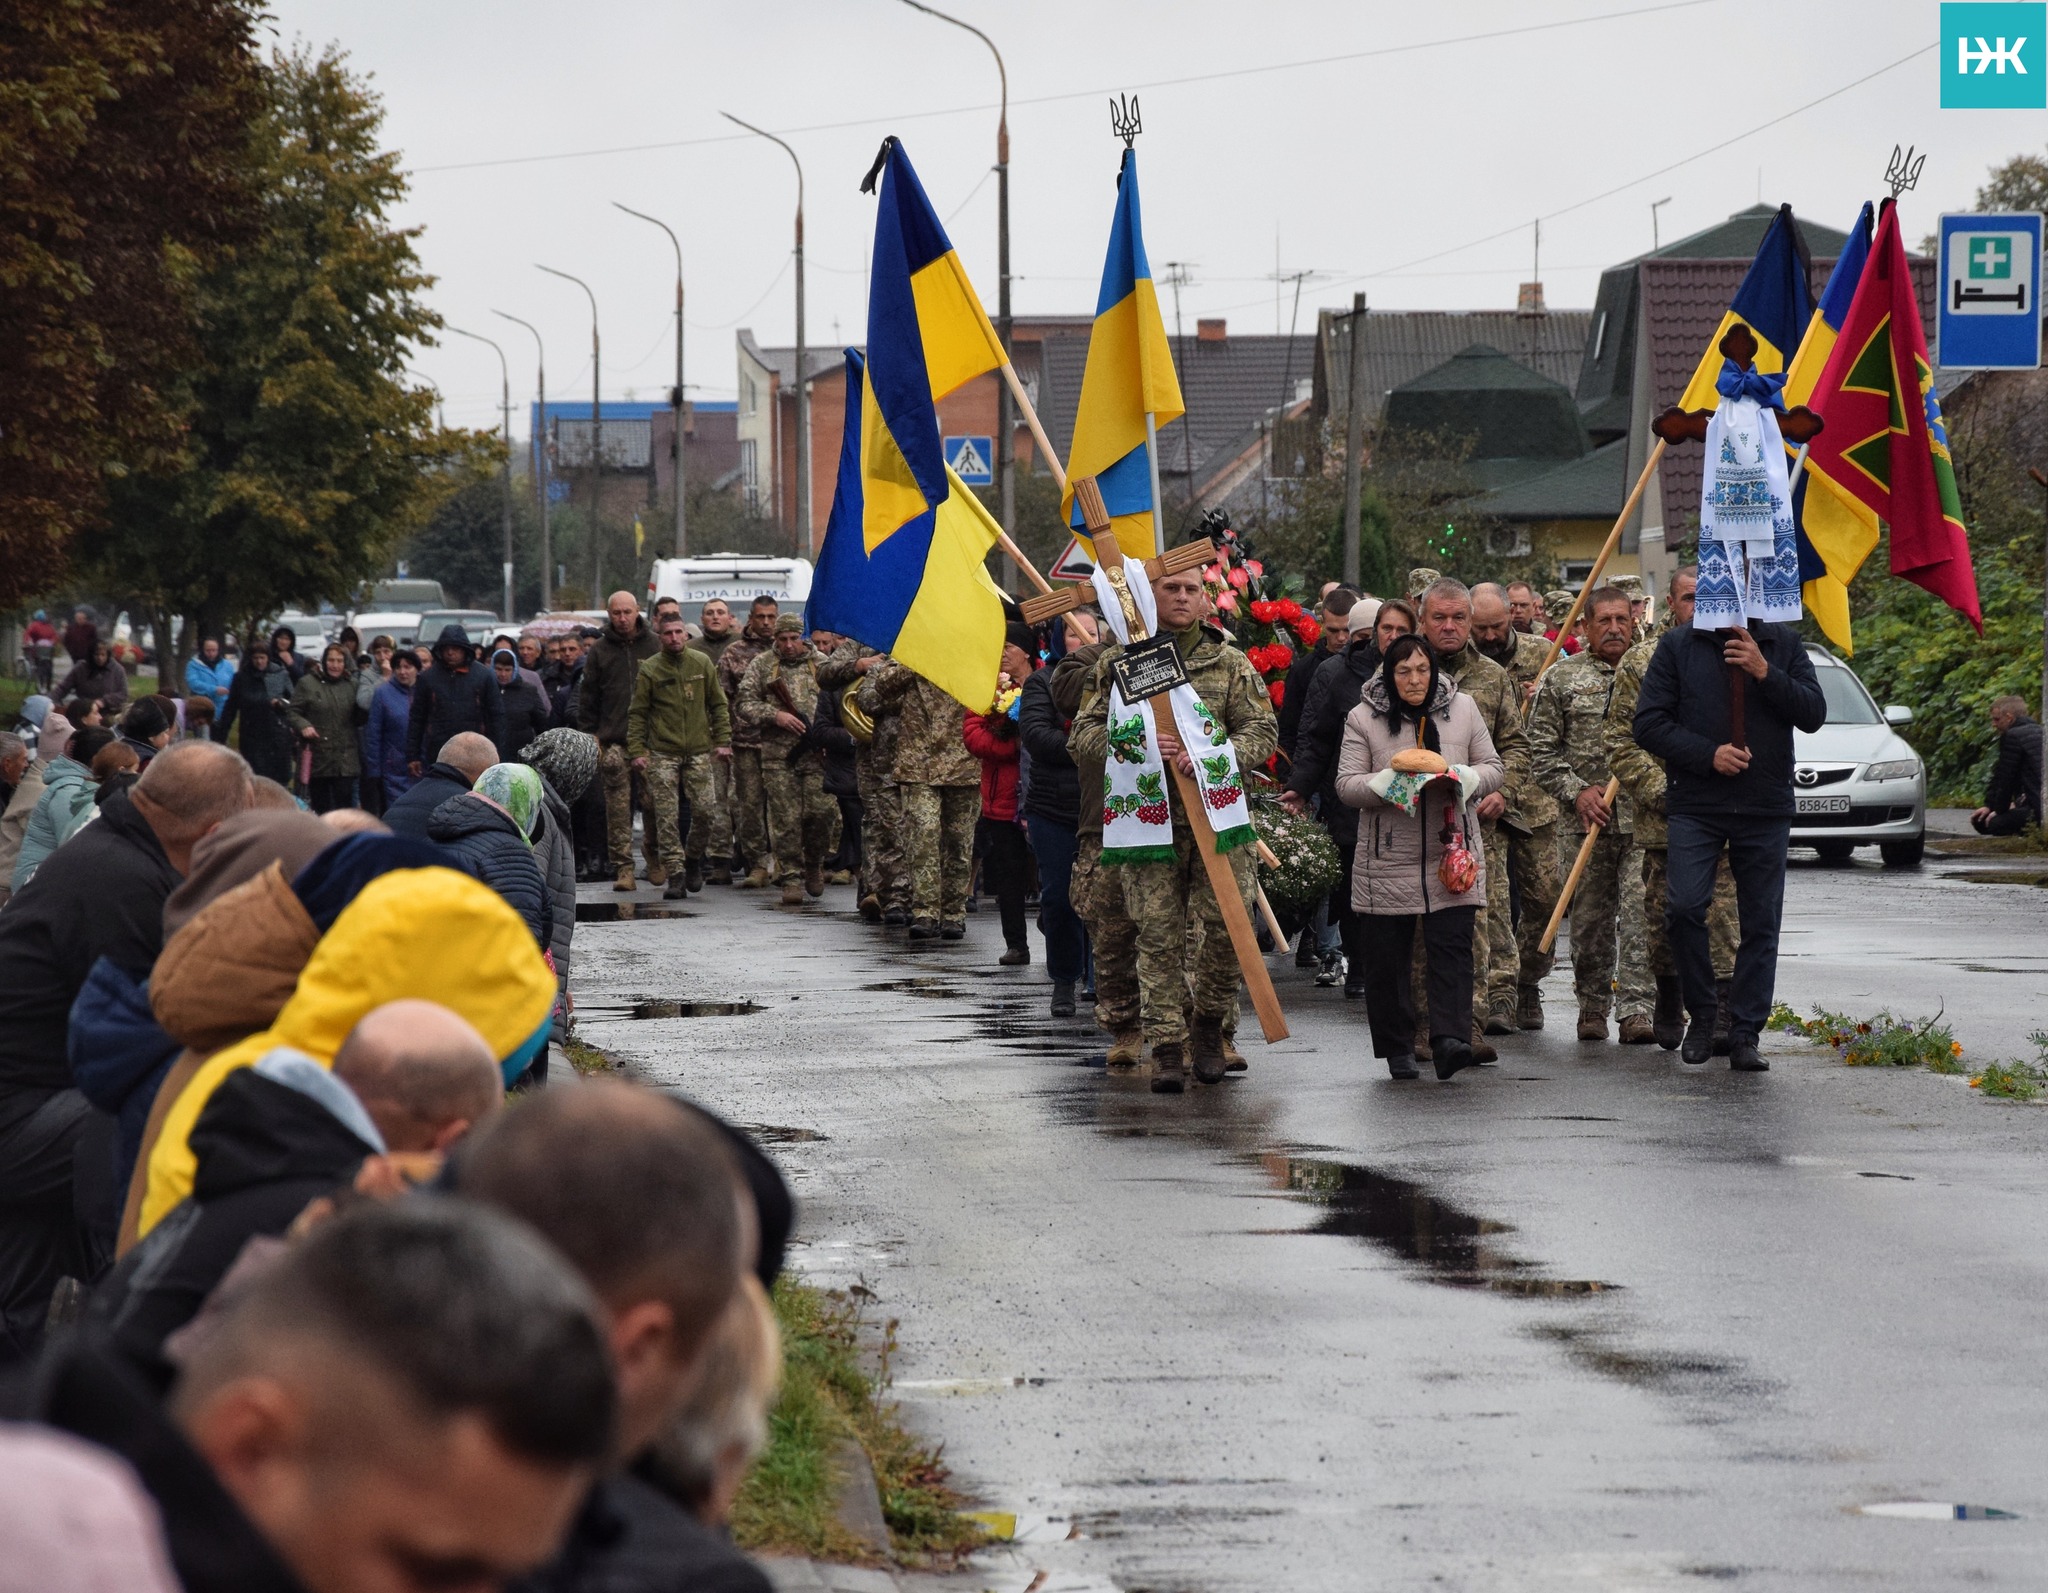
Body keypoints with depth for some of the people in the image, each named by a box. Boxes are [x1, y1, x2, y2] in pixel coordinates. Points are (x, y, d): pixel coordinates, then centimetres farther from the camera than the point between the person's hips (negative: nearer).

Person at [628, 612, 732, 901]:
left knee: (704, 810, -5)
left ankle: (694, 859, 19)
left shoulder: (702, 664, 5)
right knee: (666, 817, -5)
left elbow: (718, 705, 11)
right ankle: (676, 875, -1)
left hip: (699, 751, 1)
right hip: (662, 754, -1)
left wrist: (722, 741, 3)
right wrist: (637, 751, -5)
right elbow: (637, 714, 3)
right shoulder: (649, 670, 1)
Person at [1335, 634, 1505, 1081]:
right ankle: (1397, 1049, 12)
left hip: (1451, 854, 1)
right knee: (1388, 956, 2)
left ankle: (1449, 1039, -18)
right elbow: (1346, 785, -1)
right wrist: (1386, 784, -20)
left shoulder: (1463, 709, 8)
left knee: (1452, 946, -11)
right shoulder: (1364, 718, 1)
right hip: (1387, 857, -1)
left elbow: (1493, 768, 11)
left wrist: (1465, 777, -11)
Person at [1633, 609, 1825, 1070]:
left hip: (1766, 809, 1)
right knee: (1684, 907, -15)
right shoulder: (1678, 645, 6)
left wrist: (1765, 672, -12)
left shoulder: (1783, 644, 9)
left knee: (1761, 923, 1)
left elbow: (1813, 715, 1)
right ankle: (1701, 1015, 5)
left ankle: (1745, 1033, 8)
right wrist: (1709, 754, -10)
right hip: (1695, 804, -1)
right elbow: (1649, 723, 2)